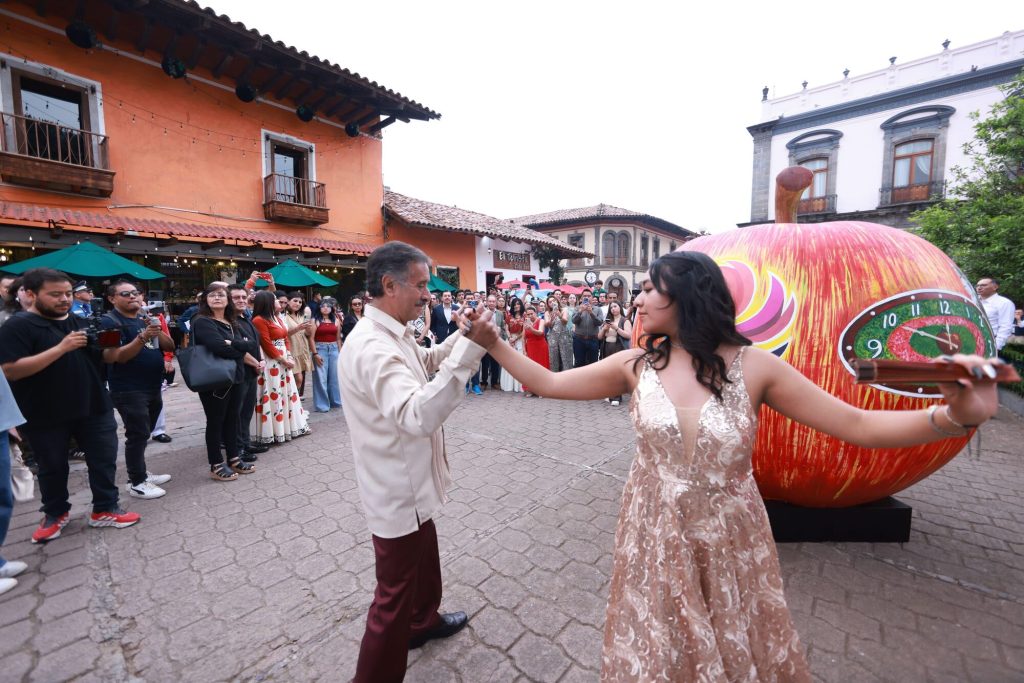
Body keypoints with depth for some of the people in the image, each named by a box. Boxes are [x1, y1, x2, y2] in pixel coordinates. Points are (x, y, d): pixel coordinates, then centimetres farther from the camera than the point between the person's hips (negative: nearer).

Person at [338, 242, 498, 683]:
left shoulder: (393, 334, 2)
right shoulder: (371, 346, -30)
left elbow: (425, 360, 19)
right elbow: (418, 415, -42)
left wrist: (464, 336, 3)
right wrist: (470, 349, -44)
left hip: (411, 484, 10)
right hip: (398, 492, -10)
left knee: (424, 560, 31)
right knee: (395, 593, 11)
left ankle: (424, 621, 57)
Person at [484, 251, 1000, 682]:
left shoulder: (751, 366, -12)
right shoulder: (636, 365, -8)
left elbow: (858, 426, -10)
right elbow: (549, 383, -2)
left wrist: (956, 416, -27)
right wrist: (492, 342, -5)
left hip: (729, 546, 0)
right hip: (654, 544, 1)